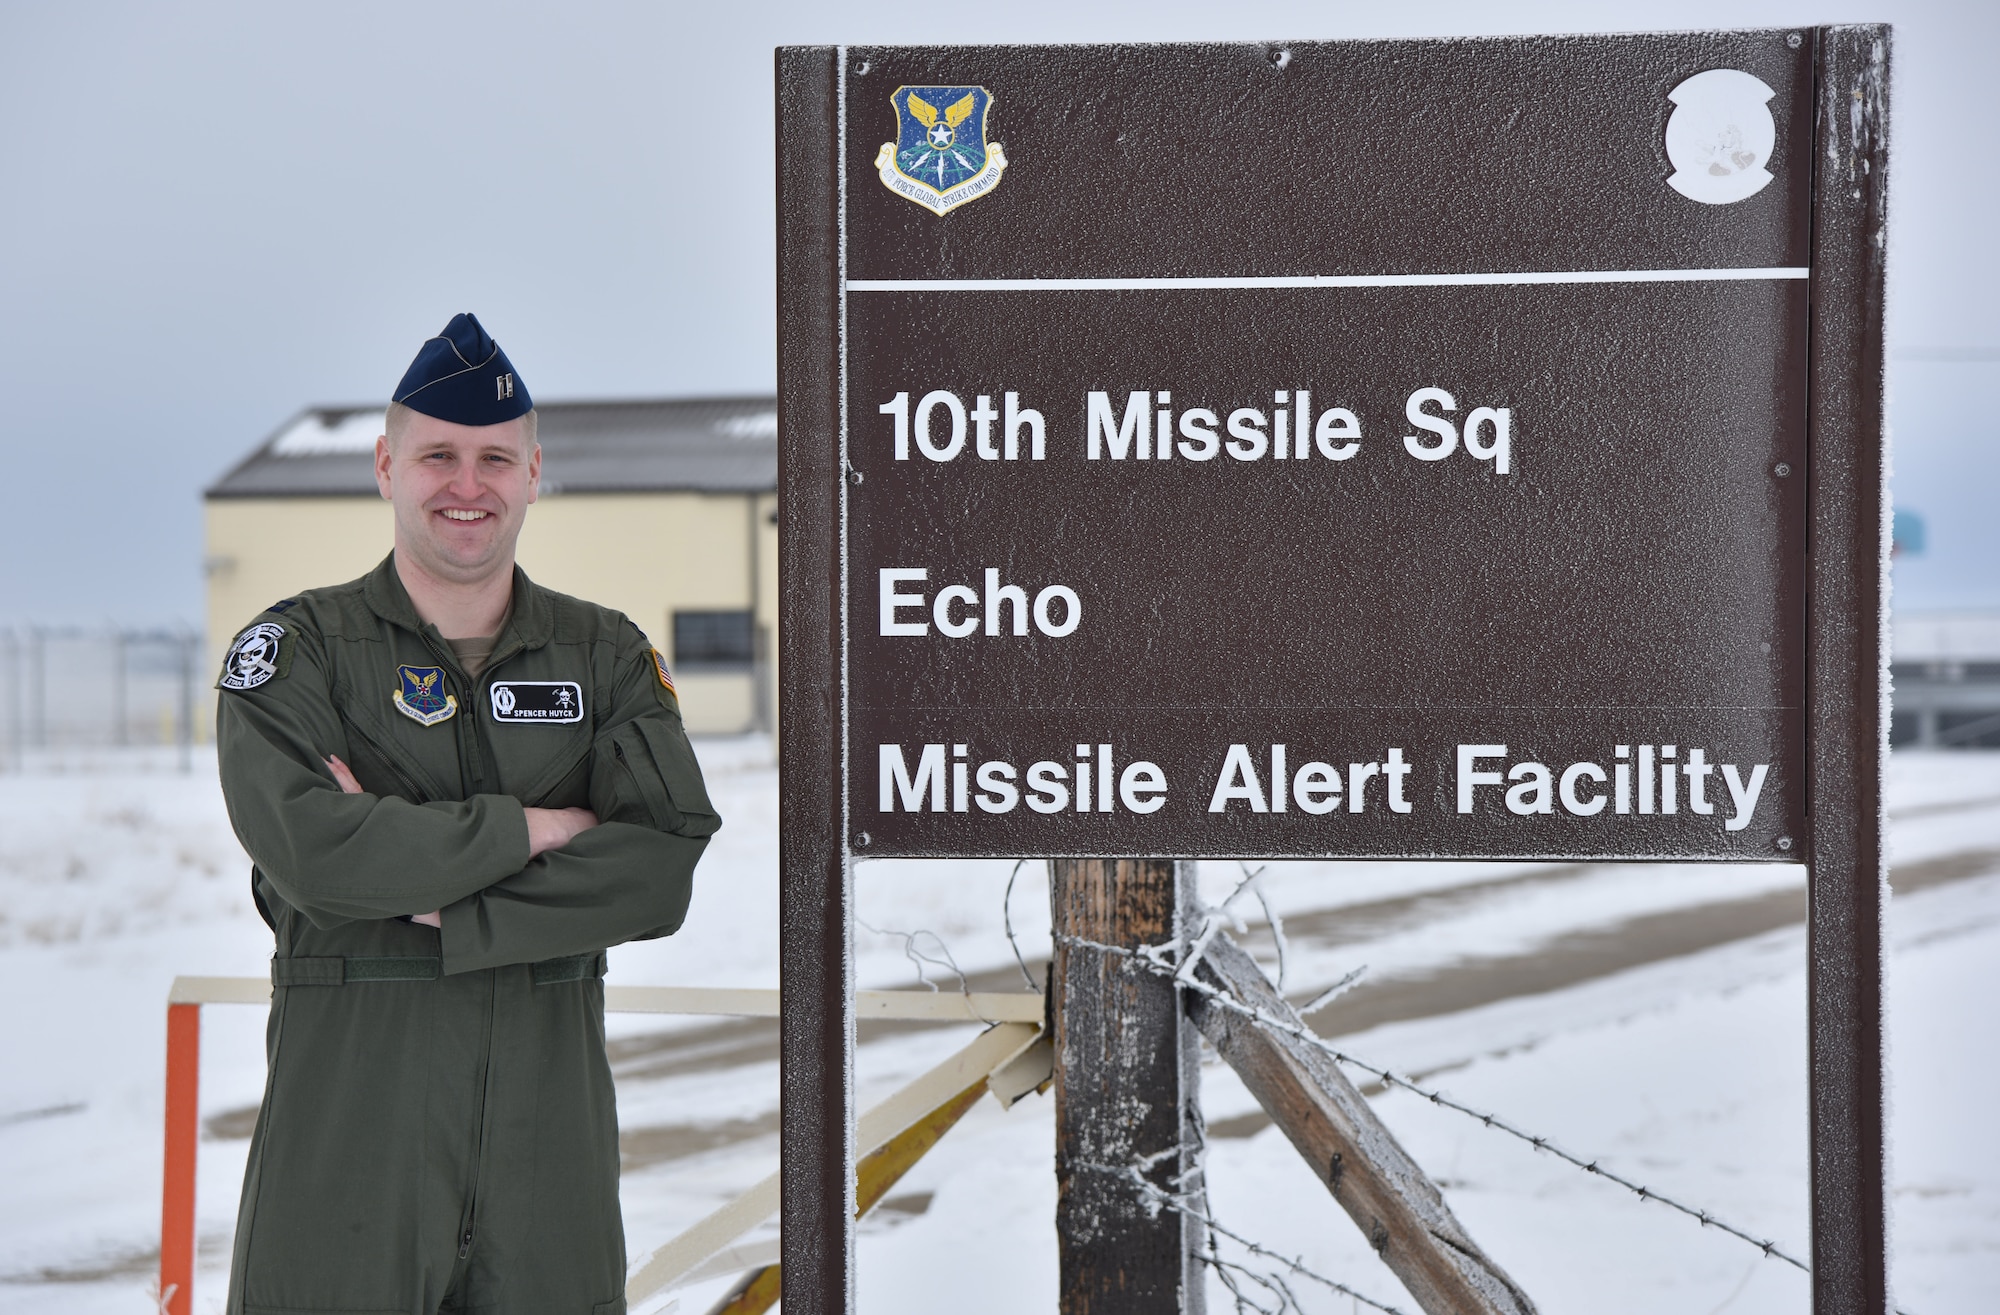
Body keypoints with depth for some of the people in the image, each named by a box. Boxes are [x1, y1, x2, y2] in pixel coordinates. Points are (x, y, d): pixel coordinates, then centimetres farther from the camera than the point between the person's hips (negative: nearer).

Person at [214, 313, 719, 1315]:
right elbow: (311, 849, -16)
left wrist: (437, 900, -12)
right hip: (353, 1094, -2)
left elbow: (662, 872, -5)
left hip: (551, 1102, 3)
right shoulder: (298, 651, 2)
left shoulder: (606, 657, 10)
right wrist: (536, 828, -9)